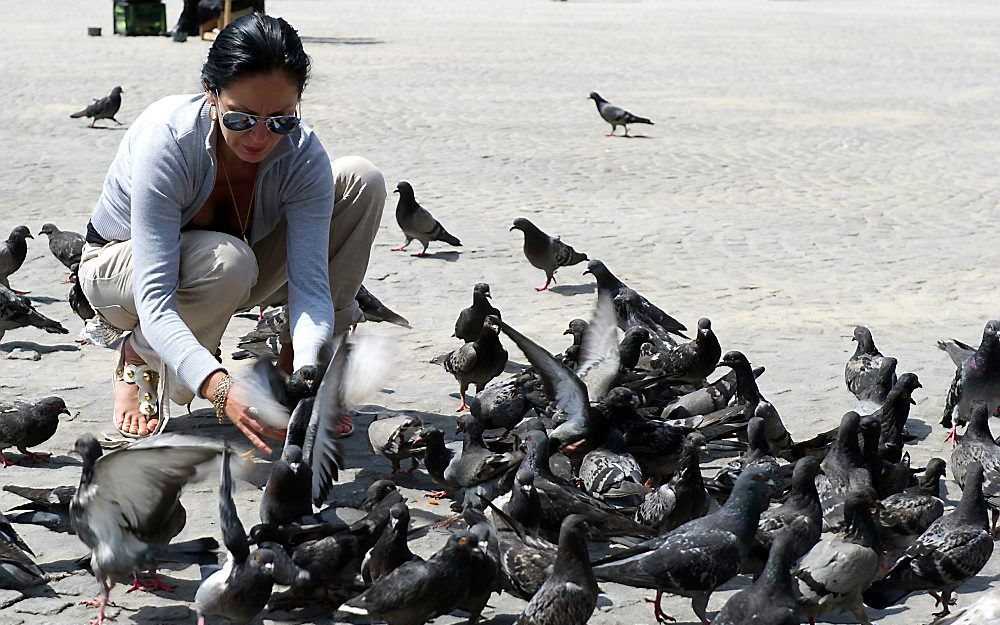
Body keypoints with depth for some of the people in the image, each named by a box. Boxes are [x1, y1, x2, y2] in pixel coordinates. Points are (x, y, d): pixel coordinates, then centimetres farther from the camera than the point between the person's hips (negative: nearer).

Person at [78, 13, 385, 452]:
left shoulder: (301, 153, -25)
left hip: (229, 281, 4)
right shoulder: (165, 139, -36)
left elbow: (310, 281, -30)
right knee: (227, 261, -40)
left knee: (361, 180, -15)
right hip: (118, 267, -4)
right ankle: (139, 358, -7)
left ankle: (295, 363, -7)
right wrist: (220, 389, -58)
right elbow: (155, 302, -42)